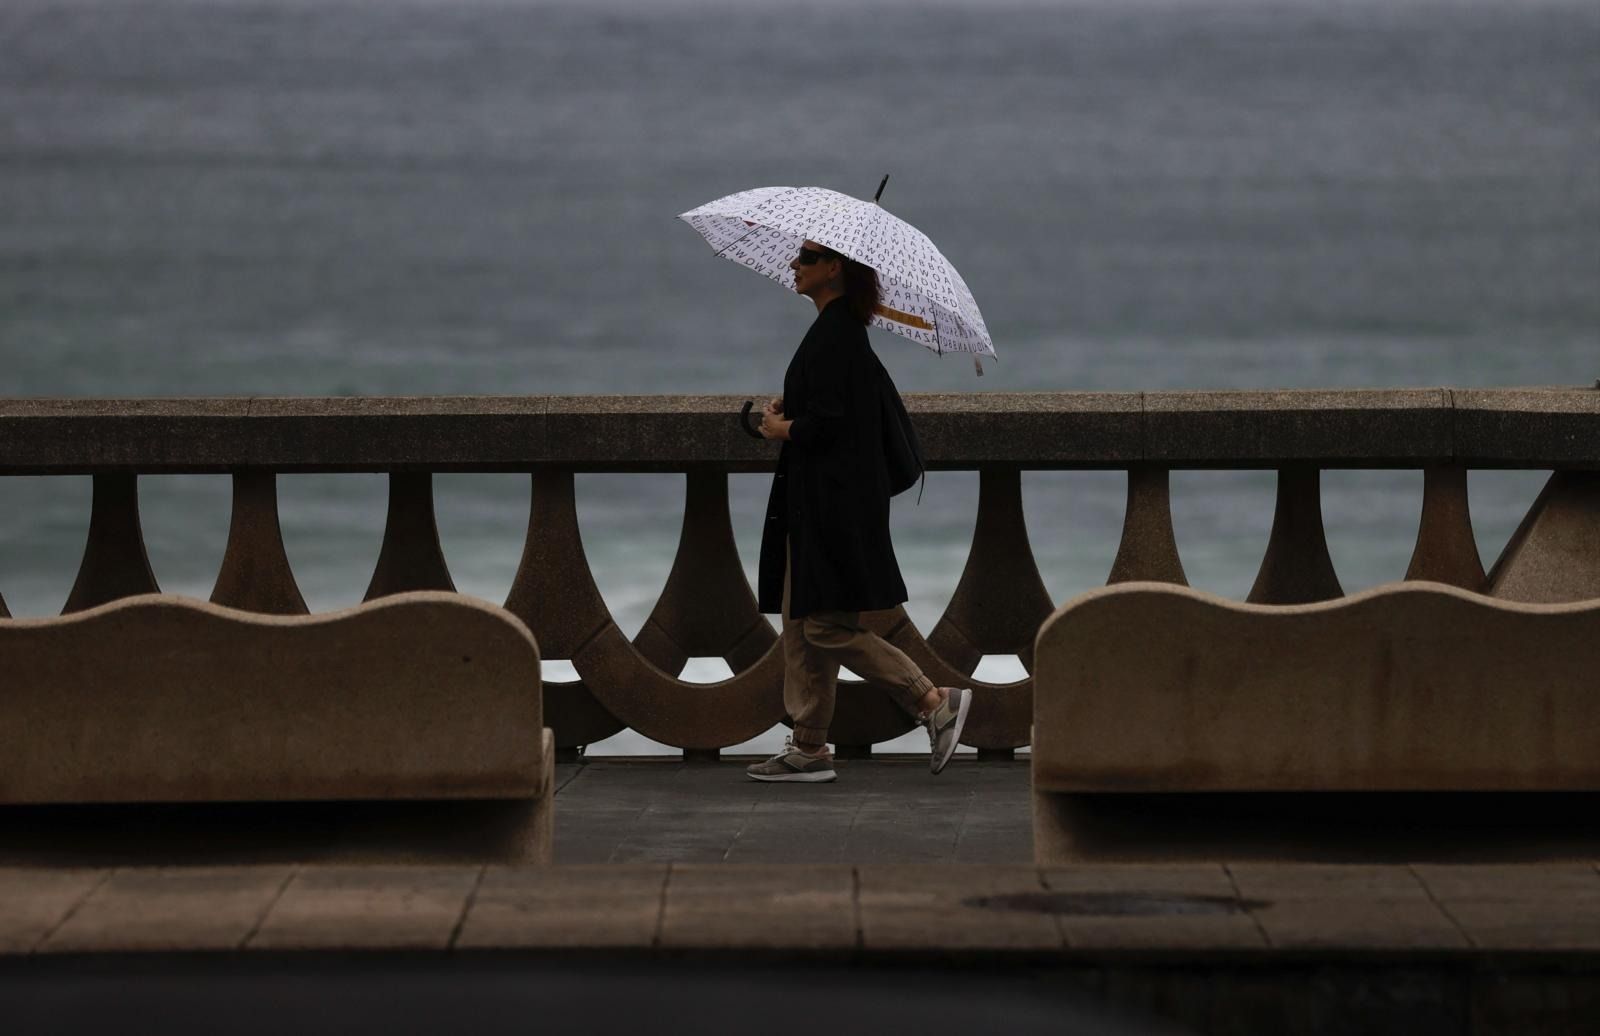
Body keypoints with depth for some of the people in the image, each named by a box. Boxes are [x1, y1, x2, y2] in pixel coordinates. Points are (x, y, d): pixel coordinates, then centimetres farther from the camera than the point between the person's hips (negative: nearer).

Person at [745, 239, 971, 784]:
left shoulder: (832, 336, -18)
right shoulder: (847, 330, 13)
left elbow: (824, 424, -24)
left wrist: (779, 428, -5)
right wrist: (791, 406, 14)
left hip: (832, 503, -10)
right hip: (820, 499, 10)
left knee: (826, 623, -8)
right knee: (801, 621, 11)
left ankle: (935, 701, -4)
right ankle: (808, 749, 14)